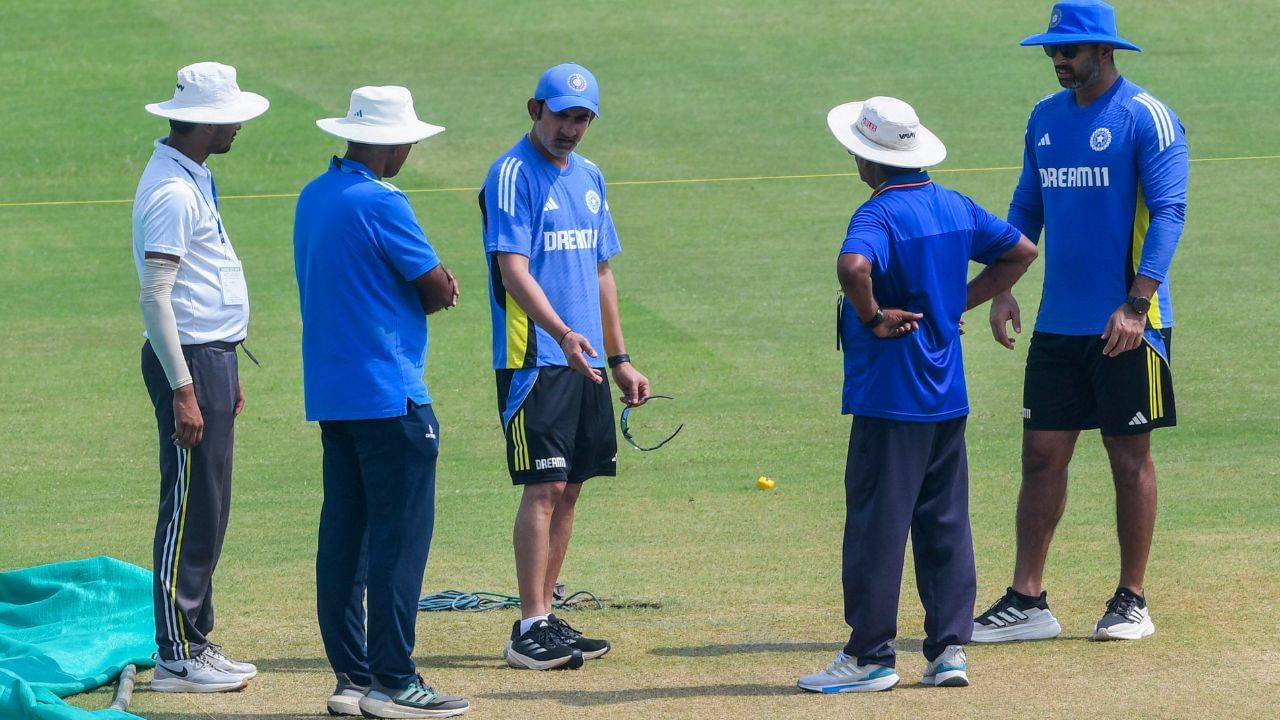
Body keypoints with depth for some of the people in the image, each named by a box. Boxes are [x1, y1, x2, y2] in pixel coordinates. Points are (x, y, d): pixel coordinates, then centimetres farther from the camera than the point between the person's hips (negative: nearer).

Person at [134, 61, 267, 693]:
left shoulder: (195, 182, 14)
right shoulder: (171, 191, -17)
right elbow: (155, 298, -21)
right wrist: (183, 390, -23)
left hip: (212, 356, 10)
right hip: (188, 358, -10)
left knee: (206, 512, 13)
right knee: (190, 511, -7)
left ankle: (196, 643, 19)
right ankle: (176, 658, -4)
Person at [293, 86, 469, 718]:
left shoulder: (313, 198, 13)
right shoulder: (379, 204, -15)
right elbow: (441, 292, -10)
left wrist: (421, 286, 3)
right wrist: (424, 292, 10)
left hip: (329, 397, 9)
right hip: (389, 397, -9)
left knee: (344, 536, 10)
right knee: (400, 535, -6)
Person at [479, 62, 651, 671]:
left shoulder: (589, 178, 16)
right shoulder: (512, 175, -9)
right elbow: (514, 271, -19)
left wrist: (619, 358, 20)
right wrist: (563, 333, -32)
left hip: (585, 363, 8)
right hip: (534, 361, -8)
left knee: (569, 488, 8)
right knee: (544, 486, -11)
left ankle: (545, 618, 14)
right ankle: (529, 630, -10)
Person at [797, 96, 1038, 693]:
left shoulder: (879, 214, -16)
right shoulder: (956, 207, 8)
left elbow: (854, 266, -37)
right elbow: (1021, 251, 19)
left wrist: (872, 317, -20)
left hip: (890, 398, -7)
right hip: (949, 397, 7)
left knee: (877, 525, -1)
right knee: (945, 524, 12)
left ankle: (870, 657, 3)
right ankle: (949, 650, 12)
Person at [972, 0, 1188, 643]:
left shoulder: (1146, 118, -9)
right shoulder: (1046, 119, 12)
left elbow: (1168, 212, -14)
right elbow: (1026, 209, 19)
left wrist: (1136, 305, -23)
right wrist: (1002, 289, 5)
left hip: (1126, 326, -6)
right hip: (1058, 323, 6)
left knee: (1130, 458, 2)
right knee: (1042, 455, 3)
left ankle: (1132, 602, 10)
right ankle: (1027, 602, 5)